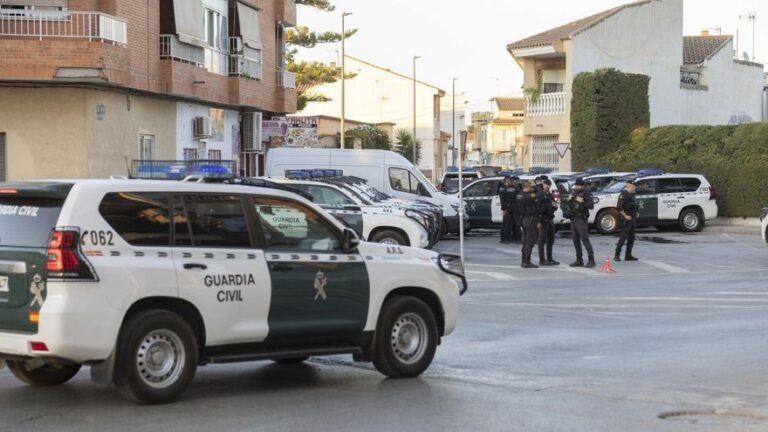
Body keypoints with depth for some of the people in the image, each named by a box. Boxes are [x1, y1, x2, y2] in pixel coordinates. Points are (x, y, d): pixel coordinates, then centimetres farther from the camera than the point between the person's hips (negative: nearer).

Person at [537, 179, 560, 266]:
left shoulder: (551, 195, 16)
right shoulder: (540, 195, -8)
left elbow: (554, 208, 24)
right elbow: (537, 207, -15)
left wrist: (555, 206, -1)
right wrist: (539, 221, -20)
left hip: (550, 219, 8)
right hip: (543, 220, -8)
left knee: (551, 240, 10)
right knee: (542, 240, -5)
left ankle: (549, 259, 17)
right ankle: (542, 260, -3)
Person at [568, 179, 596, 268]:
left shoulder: (586, 194, -7)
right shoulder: (574, 193, 16)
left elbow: (591, 205, -16)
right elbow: (570, 206, 22)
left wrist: (582, 202, -26)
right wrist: (569, 200, 3)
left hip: (582, 220, -8)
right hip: (573, 219, 8)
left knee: (585, 239, -12)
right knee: (576, 240, 8)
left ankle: (591, 260, -12)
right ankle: (579, 260, 14)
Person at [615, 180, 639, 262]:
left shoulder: (631, 194, 15)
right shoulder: (623, 194, -14)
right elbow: (619, 207, -22)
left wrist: (636, 213, 13)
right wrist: (625, 216, -20)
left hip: (632, 219, 9)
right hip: (626, 220, -9)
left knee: (631, 238, 9)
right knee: (623, 237, -9)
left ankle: (628, 255, 14)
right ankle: (617, 255, -6)